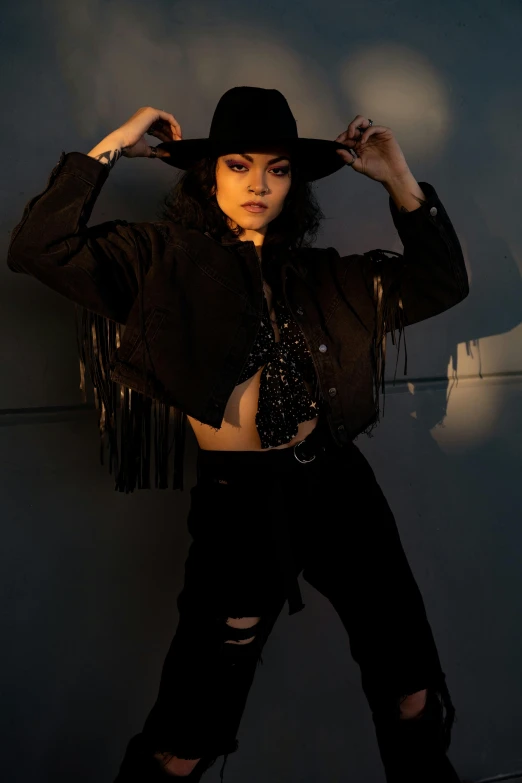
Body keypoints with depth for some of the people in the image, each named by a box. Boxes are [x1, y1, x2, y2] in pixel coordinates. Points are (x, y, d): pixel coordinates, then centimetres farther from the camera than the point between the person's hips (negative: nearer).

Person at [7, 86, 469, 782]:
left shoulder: (321, 275, 9)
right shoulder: (163, 260, 0)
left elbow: (443, 282, 10)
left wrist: (398, 178, 4)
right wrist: (112, 147, -7)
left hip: (338, 488, 4)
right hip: (238, 502, -3)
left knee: (415, 701, 17)